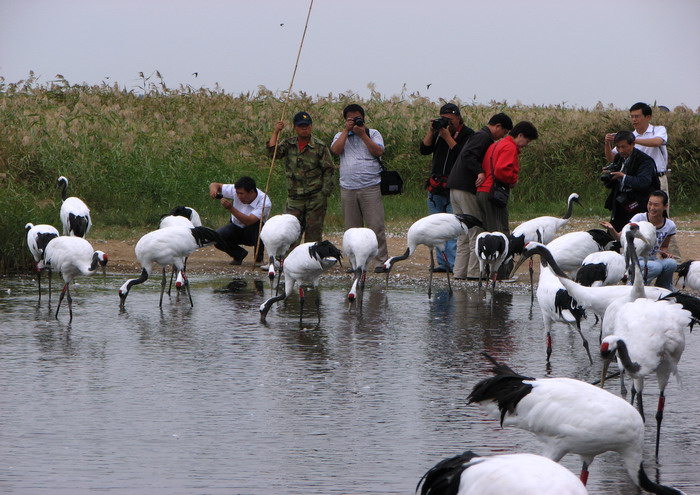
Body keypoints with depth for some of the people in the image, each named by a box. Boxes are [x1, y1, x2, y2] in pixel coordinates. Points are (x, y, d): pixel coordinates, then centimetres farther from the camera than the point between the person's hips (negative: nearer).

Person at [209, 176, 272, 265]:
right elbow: (215, 185, -8)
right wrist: (213, 188, -34)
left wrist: (230, 208, -48)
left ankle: (259, 258, -17)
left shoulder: (265, 203, -30)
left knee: (257, 223, -37)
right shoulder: (236, 190, -18)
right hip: (236, 228, 3)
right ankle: (239, 254, 7)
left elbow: (248, 221, -41)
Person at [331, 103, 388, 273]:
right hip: (348, 188, 3)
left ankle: (380, 261, -5)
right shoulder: (341, 136, 15)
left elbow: (378, 151, -7)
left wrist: (362, 134, -7)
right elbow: (336, 149, -5)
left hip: (370, 187, -3)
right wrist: (347, 130, -4)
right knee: (352, 228, 4)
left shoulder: (372, 133, 10)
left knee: (376, 226, -8)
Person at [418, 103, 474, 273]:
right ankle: (443, 263, 12)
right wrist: (431, 132, -3)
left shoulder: (467, 134, -3)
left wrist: (447, 137, -16)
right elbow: (424, 150, 9)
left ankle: (454, 264, -14)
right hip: (436, 187, 7)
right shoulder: (439, 132, 16)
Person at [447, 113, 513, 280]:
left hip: (455, 190, 10)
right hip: (467, 189, -10)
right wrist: (480, 172, -30)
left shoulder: (478, 135, 23)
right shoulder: (484, 137, -9)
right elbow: (468, 156, -23)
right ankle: (474, 272, -5)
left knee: (464, 235, 12)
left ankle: (460, 272, 10)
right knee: (477, 234, -4)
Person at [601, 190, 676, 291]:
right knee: (656, 267, -34)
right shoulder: (639, 218, -13)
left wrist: (664, 253, -11)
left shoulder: (670, 226, -2)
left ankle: (664, 288, 1)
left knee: (671, 263, -26)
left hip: (653, 259, 4)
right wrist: (612, 229, -34)